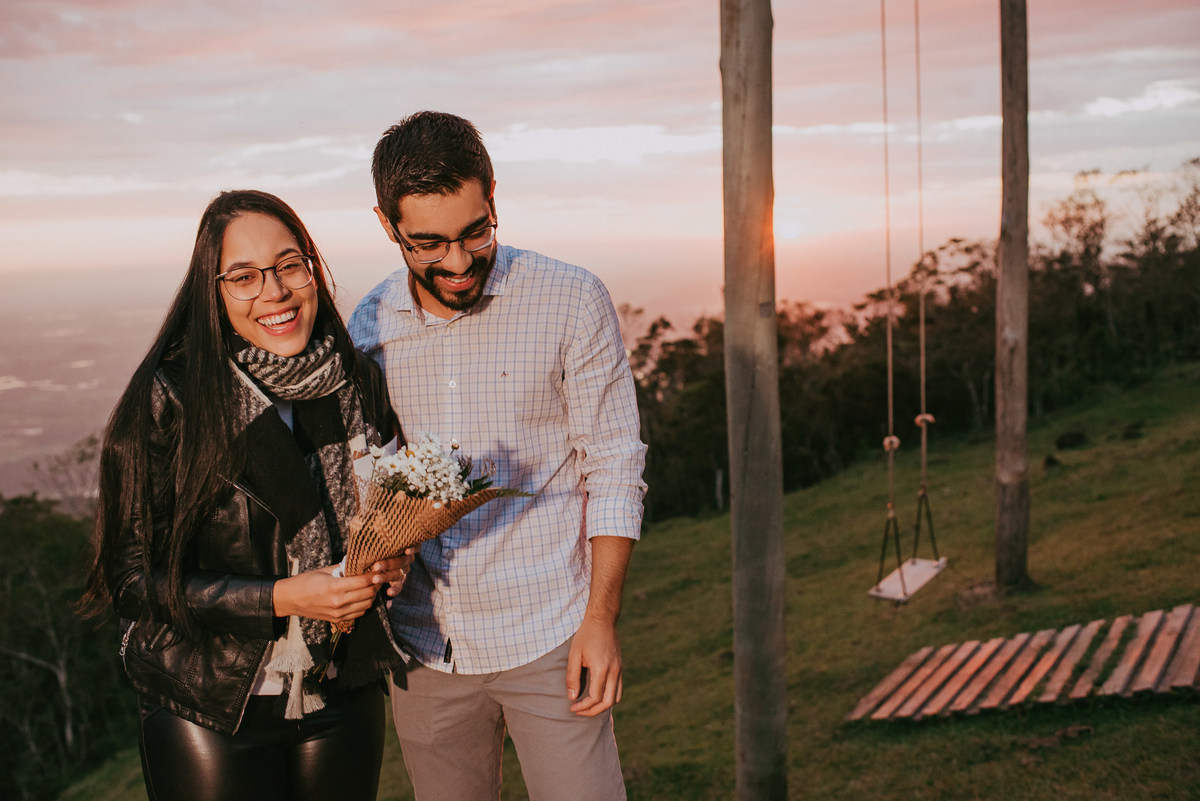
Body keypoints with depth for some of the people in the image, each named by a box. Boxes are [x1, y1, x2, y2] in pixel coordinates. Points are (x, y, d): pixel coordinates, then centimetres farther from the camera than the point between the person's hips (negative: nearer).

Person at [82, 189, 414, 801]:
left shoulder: (359, 384, -2)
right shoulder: (167, 400, -15)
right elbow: (135, 578, -13)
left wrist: (393, 560, -8)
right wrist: (280, 599, -21)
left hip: (345, 700, 4)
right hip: (212, 719, -4)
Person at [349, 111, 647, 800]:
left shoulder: (573, 302, -7)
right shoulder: (367, 327, 3)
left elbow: (614, 466, -5)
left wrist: (601, 619, -9)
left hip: (548, 639, -3)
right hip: (424, 648, 3)